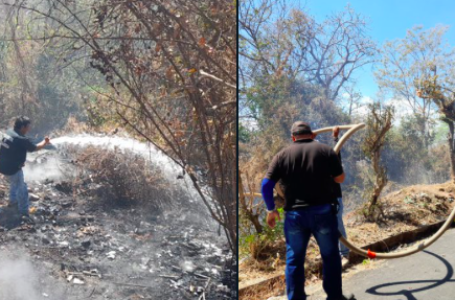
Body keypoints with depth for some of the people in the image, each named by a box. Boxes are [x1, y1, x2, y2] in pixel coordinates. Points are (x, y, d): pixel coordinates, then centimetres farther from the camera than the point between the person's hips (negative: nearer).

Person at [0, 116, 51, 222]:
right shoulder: (21, 139, -26)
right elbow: (35, 148, -10)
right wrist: (45, 142, 7)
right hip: (13, 169, -9)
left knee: (14, 183, 32)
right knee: (22, 189, 4)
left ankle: (13, 201, 51)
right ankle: (24, 213, 8)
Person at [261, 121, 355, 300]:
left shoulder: (282, 155, 4)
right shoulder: (326, 150, 3)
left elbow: (266, 185, -1)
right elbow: (340, 178, 9)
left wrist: (271, 210, 10)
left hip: (294, 213, 1)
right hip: (322, 211, 0)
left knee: (294, 259, 11)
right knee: (330, 256, 12)